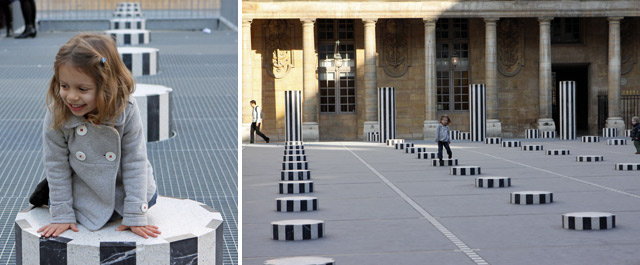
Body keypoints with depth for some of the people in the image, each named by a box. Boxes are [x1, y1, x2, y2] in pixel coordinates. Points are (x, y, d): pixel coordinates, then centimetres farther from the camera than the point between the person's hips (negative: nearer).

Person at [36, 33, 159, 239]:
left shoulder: (126, 110, -30)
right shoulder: (56, 114, -27)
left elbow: (134, 161, -23)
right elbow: (56, 164, -16)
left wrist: (135, 216, -22)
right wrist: (62, 214, -14)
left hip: (124, 187, 0)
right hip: (83, 190, 0)